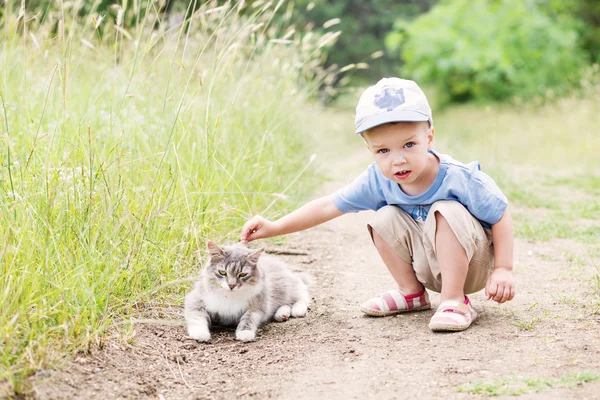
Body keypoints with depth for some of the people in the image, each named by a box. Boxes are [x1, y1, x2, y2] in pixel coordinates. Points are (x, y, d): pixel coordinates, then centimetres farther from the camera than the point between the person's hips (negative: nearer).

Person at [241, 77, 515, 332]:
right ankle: (412, 293, 5)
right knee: (385, 219, -12)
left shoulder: (458, 178, -28)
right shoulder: (377, 180, -15)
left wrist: (503, 270, -23)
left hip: (472, 265, -5)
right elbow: (328, 206, -8)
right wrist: (275, 227, -14)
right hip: (429, 268, 5)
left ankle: (454, 301, -21)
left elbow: (501, 217, -19)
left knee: (447, 212, -31)